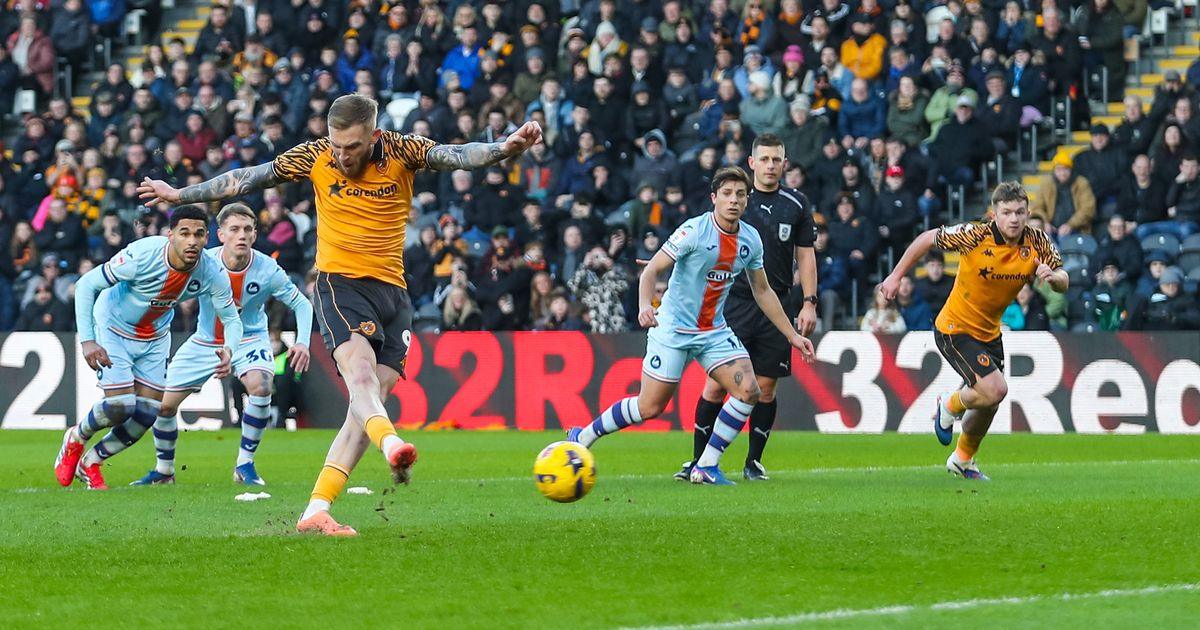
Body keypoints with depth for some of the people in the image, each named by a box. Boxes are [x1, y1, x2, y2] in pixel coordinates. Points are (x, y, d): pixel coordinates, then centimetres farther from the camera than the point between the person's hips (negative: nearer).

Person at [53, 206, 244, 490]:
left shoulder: (212, 273, -21)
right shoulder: (142, 256, -34)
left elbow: (232, 319, -8)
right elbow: (86, 285, -24)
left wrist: (228, 349, -32)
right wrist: (87, 340, -32)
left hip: (155, 337, 5)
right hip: (113, 328, -5)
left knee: (148, 413, 0)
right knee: (120, 406, -16)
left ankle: (90, 463, 24)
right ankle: (75, 440, 17)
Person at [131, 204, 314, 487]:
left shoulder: (267, 270, -21)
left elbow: (301, 304, -10)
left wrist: (302, 342, -24)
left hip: (249, 339, -1)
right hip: (204, 343, 1)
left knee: (260, 385, -32)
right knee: (163, 404, -1)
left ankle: (245, 465, -14)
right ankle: (164, 470, 27)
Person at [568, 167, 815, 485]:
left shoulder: (750, 239, 2)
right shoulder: (694, 230, -16)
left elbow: (762, 291, 15)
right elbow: (651, 270, -16)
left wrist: (792, 335, 15)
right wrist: (645, 306, -36)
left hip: (714, 331, 5)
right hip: (673, 328, -5)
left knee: (748, 391, -14)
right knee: (650, 407, -5)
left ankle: (706, 466, -3)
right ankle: (582, 437, 18)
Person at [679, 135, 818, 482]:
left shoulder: (797, 205, 6)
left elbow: (805, 255, 10)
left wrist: (809, 303, 2)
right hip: (735, 303, -1)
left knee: (765, 387, 3)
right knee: (717, 384, -5)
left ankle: (754, 461, 15)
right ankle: (698, 459, 4)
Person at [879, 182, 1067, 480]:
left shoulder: (1038, 243, -12)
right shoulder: (975, 236, -25)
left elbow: (1063, 282, -6)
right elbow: (928, 239, -12)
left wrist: (1052, 276, -31)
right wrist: (896, 276, -7)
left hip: (990, 332, 6)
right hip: (955, 329, -6)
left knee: (988, 404, 16)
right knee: (995, 390, -20)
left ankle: (962, 461, 43)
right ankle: (950, 406, 14)